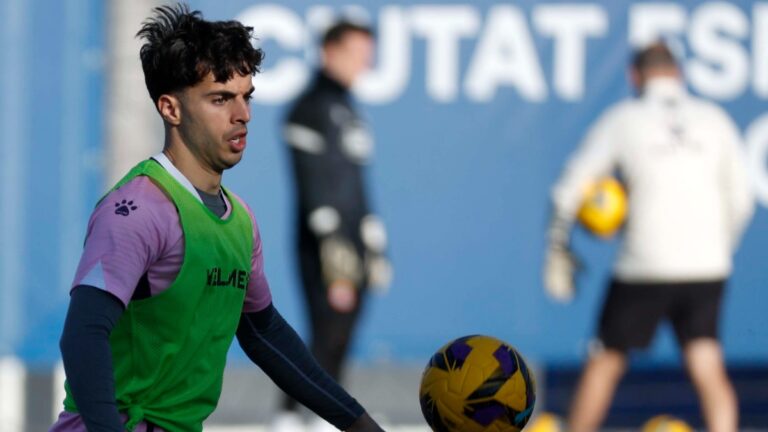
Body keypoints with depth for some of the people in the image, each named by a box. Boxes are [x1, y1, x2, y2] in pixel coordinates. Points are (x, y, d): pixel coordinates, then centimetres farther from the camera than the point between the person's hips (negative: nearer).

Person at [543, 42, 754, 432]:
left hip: (645, 265, -2)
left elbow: (569, 190, 2)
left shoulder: (622, 119, 2)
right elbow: (740, 200, 12)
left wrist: (558, 250, 14)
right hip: (707, 266, 2)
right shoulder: (714, 119, 8)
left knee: (605, 360, 12)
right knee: (707, 367, -1)